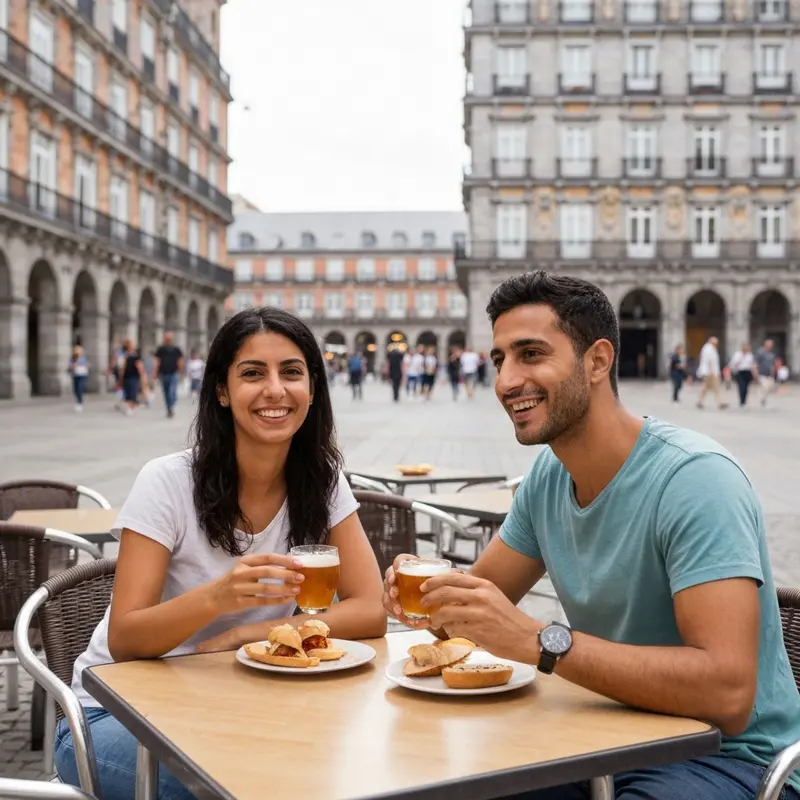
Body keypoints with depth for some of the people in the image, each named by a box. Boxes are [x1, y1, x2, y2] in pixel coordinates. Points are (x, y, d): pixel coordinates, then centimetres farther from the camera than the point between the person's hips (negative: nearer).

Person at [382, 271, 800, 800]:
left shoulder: (695, 478, -23)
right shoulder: (548, 475, 2)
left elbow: (727, 695, -31)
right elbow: (481, 605, 9)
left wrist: (537, 641, -35)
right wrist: (430, 591, -14)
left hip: (728, 756, -6)